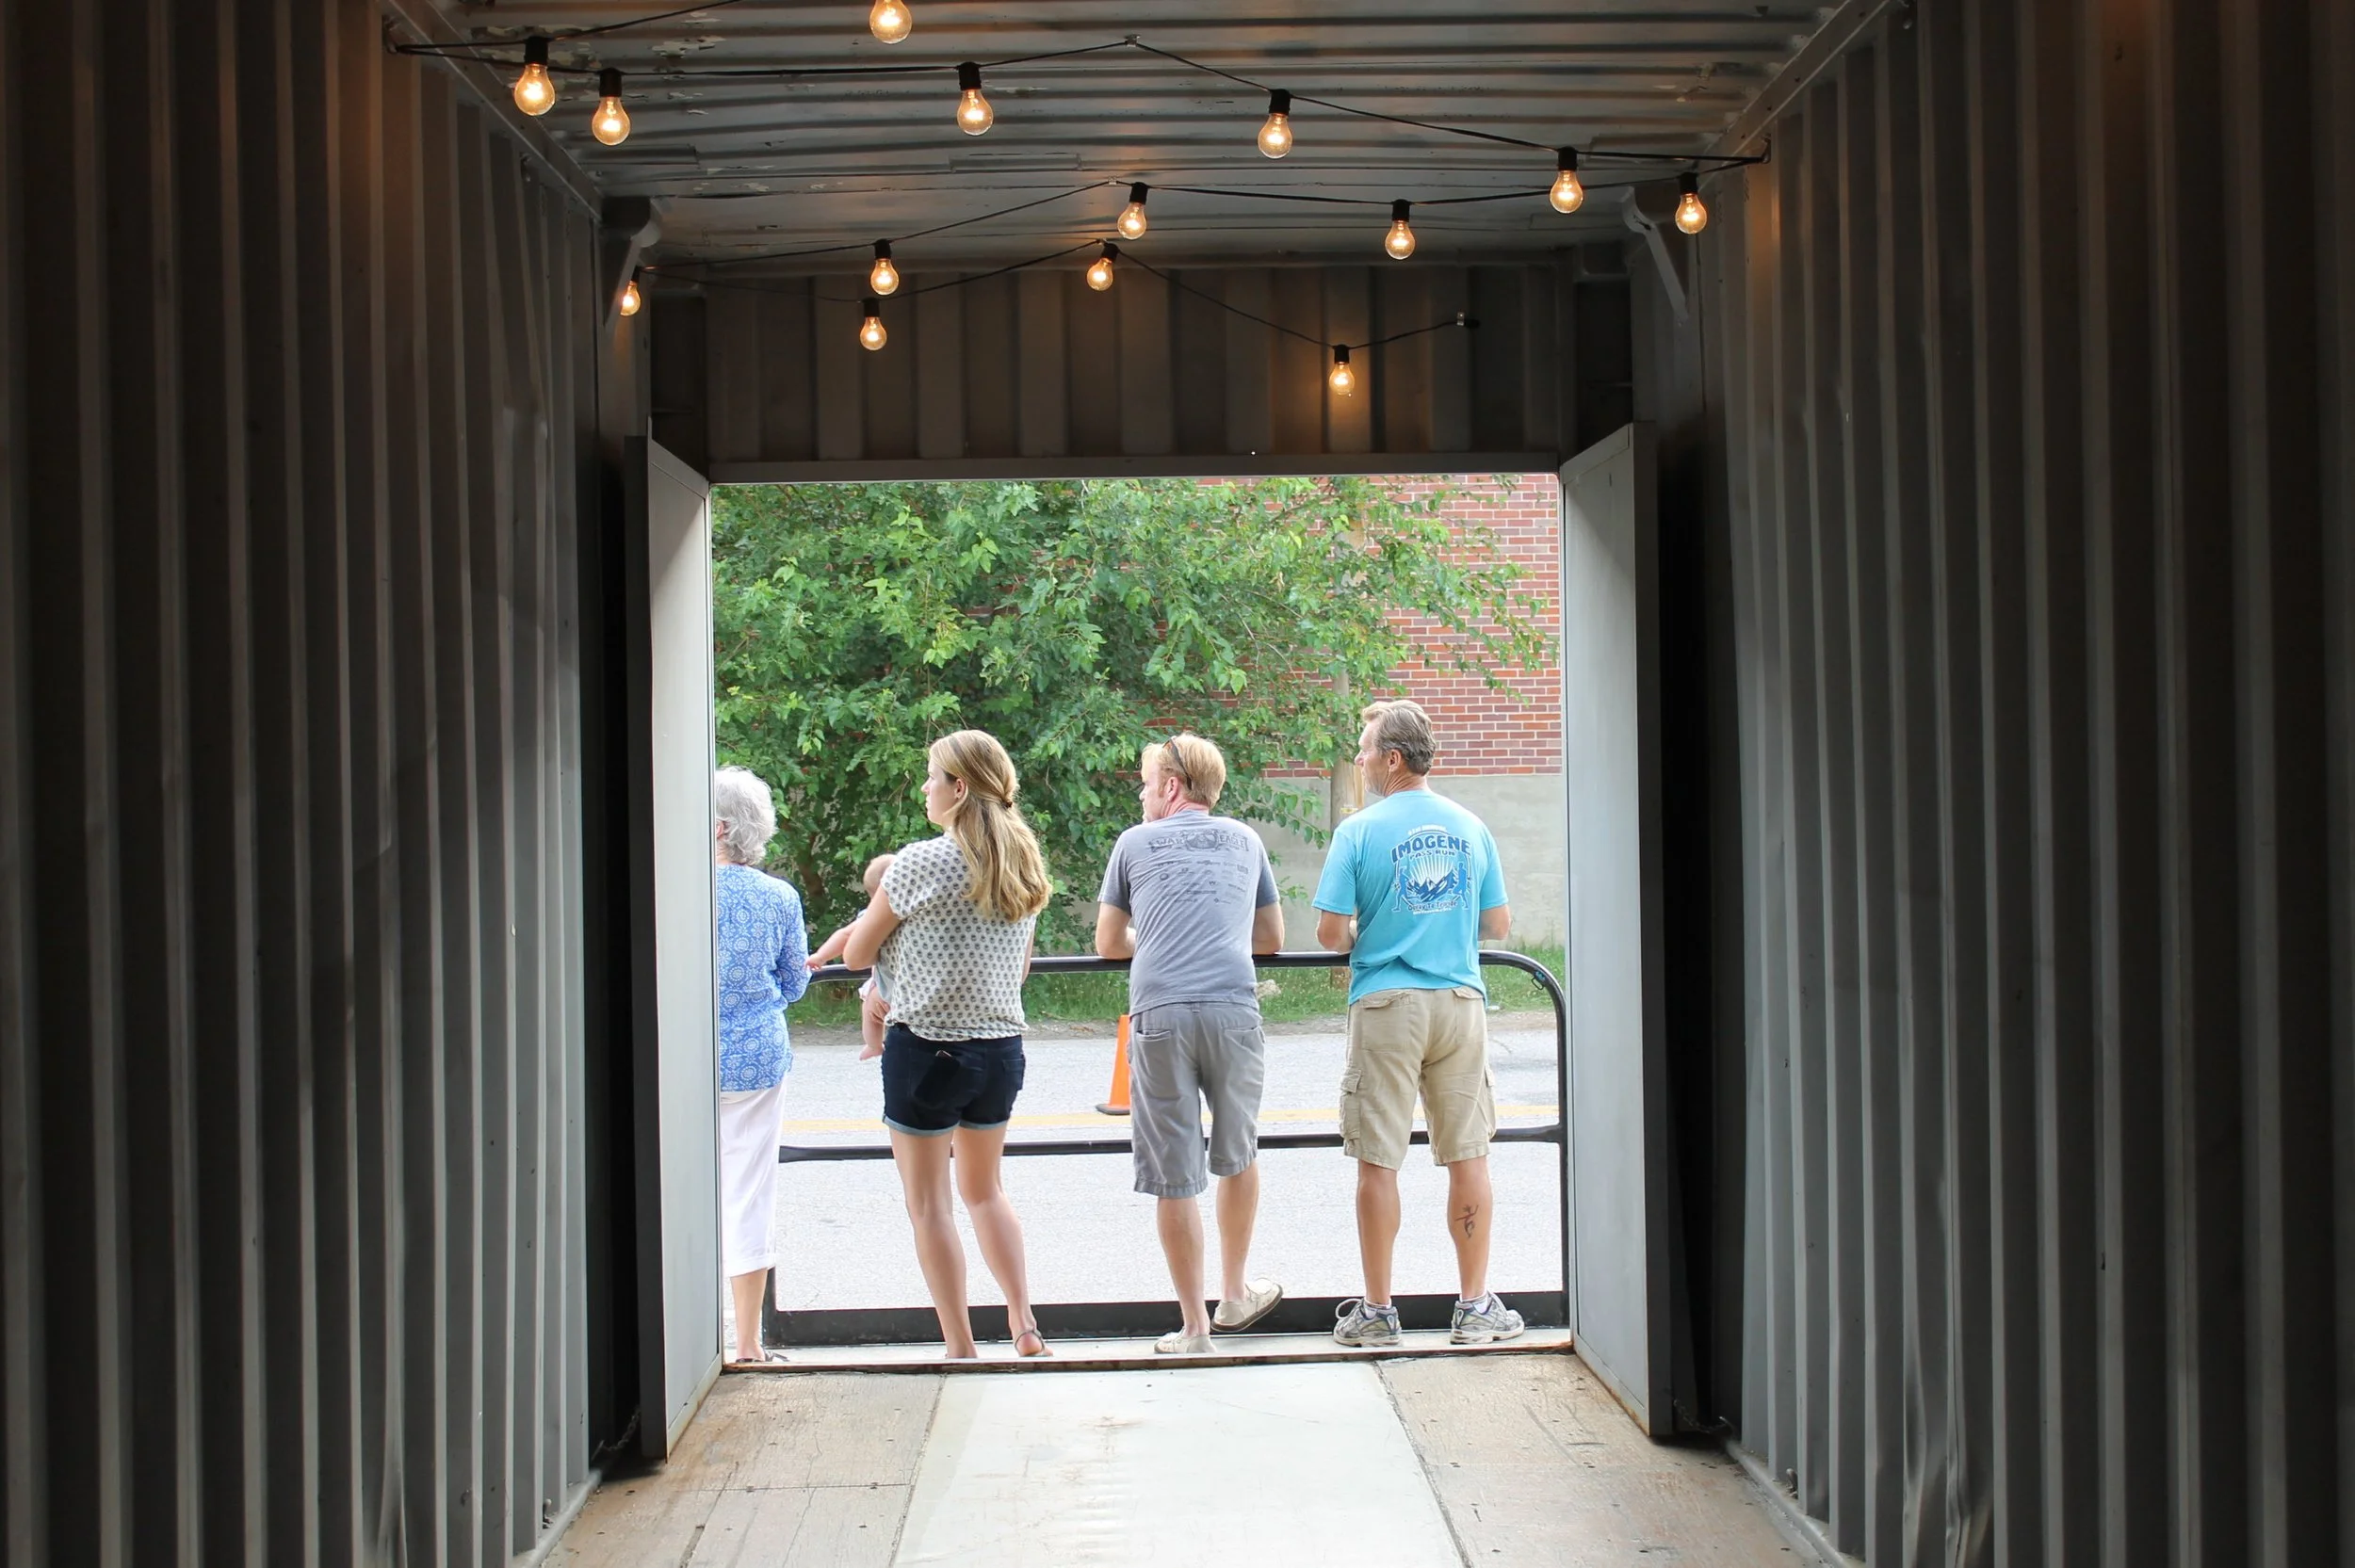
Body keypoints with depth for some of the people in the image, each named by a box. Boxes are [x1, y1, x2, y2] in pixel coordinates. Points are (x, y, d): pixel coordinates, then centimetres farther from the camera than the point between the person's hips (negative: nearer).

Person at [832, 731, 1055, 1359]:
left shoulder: (921, 863, -14)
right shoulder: (1023, 864, 5)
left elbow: (855, 954, -4)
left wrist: (876, 910, 14)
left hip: (925, 1049, -6)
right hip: (1001, 1048, 6)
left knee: (928, 1202, 6)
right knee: (984, 1190, 23)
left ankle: (960, 1347, 9)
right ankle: (1024, 1324, 18)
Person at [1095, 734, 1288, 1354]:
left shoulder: (1135, 843, 13)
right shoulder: (1245, 840, 19)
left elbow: (1109, 945, 19)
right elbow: (1272, 938, 26)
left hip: (1159, 1017, -2)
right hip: (1234, 1011, 2)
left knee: (1174, 1177, 4)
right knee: (1237, 1156, 21)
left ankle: (1194, 1326, 9)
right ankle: (1235, 1294, 33)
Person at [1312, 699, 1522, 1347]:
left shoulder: (1360, 831, -6)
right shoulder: (1471, 827, 6)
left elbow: (1330, 932, -8)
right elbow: (1499, 924, 11)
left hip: (1385, 1007, -3)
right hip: (1460, 1002, 3)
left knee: (1379, 1161, 4)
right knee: (1468, 1156, 9)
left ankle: (1377, 1311, 10)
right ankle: (1475, 1307, 14)